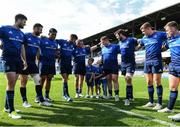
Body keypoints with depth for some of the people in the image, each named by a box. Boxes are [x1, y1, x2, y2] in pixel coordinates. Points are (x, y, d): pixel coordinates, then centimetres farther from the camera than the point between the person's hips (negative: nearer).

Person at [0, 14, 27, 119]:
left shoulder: (21, 34, 16)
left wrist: (25, 61, 18)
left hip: (18, 60, 6)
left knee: (12, 84, 9)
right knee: (11, 83, -11)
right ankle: (11, 111, -5)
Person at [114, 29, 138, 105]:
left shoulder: (131, 40, -8)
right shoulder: (120, 43, 14)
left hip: (130, 63, -7)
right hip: (123, 63, 7)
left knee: (128, 79, -18)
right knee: (127, 81, 11)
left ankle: (127, 98, -12)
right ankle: (131, 97, 23)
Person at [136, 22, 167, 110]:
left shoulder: (159, 34, -4)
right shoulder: (144, 39, 12)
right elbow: (138, 47, 27)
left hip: (156, 61, -5)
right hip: (147, 61, 6)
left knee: (157, 82, -4)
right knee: (149, 82, 8)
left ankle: (159, 103, 7)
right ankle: (151, 102, 20)